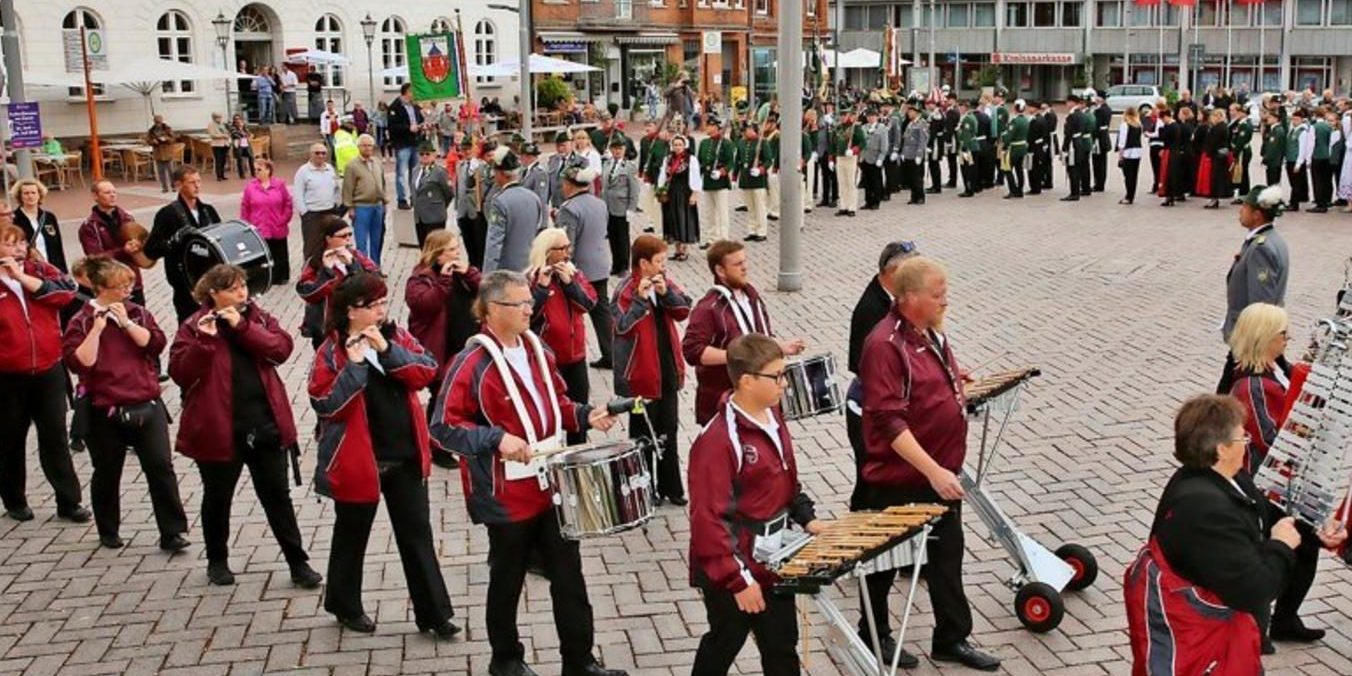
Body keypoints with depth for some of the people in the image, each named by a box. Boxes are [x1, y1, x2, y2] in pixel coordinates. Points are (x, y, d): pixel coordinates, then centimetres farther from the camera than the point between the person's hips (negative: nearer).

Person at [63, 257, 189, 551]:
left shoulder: (137, 313, 9)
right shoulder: (82, 322, -2)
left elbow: (156, 343, -5)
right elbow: (78, 362, -15)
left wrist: (126, 322, -13)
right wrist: (97, 328, -19)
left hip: (146, 406, 2)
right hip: (106, 412, -2)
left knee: (161, 466, -5)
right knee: (107, 474, 12)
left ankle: (172, 532, -1)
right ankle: (108, 532, 30)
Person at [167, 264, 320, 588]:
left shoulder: (259, 318, 7)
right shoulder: (194, 327, -4)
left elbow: (281, 348, -10)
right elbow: (180, 373, -13)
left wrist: (241, 326, -18)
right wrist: (205, 340, -24)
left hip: (266, 424, 2)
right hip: (219, 429, -2)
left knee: (277, 495, 7)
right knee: (218, 497, 14)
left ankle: (298, 562, 13)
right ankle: (217, 561, 32)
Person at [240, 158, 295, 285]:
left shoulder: (280, 184, -2)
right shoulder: (250, 187, -3)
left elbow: (288, 203, 3)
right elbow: (244, 208, 2)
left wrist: (284, 220, -2)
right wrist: (247, 225, 0)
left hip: (278, 229, 1)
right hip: (258, 230, -1)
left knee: (280, 254, 13)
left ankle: (282, 277, 27)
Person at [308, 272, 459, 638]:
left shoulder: (396, 337, 3)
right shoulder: (331, 351, -11)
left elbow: (427, 371, -10)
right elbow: (326, 406, -19)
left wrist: (387, 350, -21)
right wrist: (354, 365, -26)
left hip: (406, 455, 4)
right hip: (358, 459, -4)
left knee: (417, 533, 9)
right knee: (352, 535, 14)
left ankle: (433, 612, 17)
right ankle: (345, 605, 34)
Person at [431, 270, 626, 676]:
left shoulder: (537, 350, 5)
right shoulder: (472, 364, -18)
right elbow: (443, 427, -18)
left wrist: (586, 416, -2)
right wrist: (496, 438, -29)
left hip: (551, 484, 6)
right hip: (506, 493, -6)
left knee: (569, 576, 10)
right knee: (508, 579, 12)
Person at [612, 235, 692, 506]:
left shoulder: (663, 282, 5)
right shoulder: (626, 290, -16)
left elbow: (684, 310, -2)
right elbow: (623, 326, -25)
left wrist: (666, 293, -17)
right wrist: (641, 298, -33)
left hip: (667, 368, 6)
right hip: (640, 372, -6)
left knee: (668, 431, 15)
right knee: (644, 434, 7)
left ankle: (670, 486, 26)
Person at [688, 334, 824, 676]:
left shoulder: (772, 417, 1)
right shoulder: (717, 441, -25)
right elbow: (708, 519, -25)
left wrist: (806, 517, 4)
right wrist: (738, 581, -24)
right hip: (732, 571, -7)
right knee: (723, 646, 14)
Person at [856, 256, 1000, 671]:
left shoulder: (931, 334, 5)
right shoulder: (885, 345, -23)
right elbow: (890, 421, -28)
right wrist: (933, 471, -30)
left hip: (940, 474, 8)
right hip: (898, 480, -8)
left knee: (947, 556, 15)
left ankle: (952, 639, 28)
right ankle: (874, 635, 30)